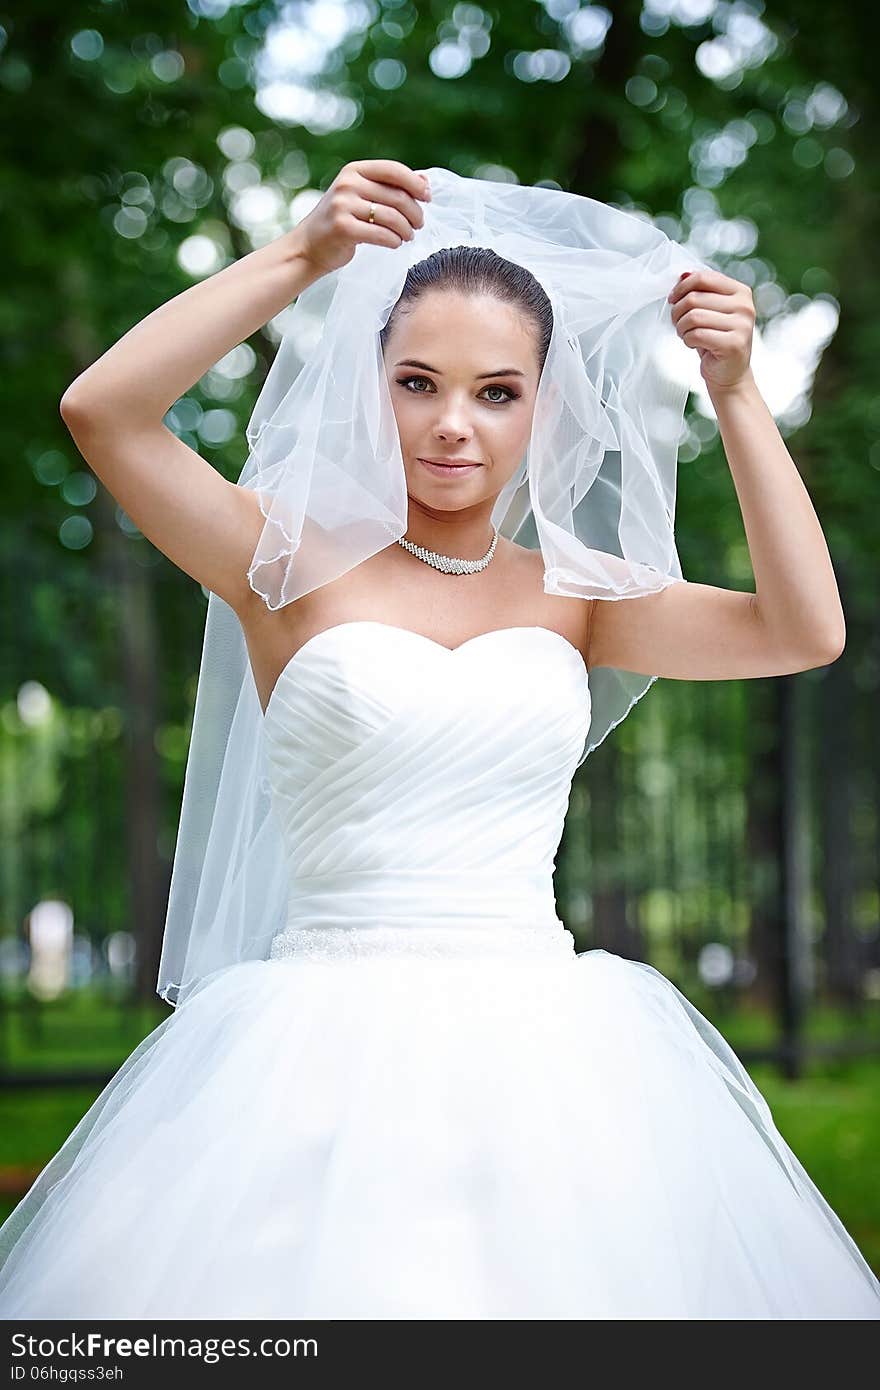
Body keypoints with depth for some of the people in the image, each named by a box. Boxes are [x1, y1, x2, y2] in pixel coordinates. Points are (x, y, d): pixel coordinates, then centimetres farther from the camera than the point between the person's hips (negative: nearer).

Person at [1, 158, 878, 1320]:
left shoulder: (573, 592, 11)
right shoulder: (302, 563, 2)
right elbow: (101, 409, -12)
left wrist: (736, 394, -3)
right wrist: (304, 255, -12)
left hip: (542, 1040, 3)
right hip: (328, 1044, -3)